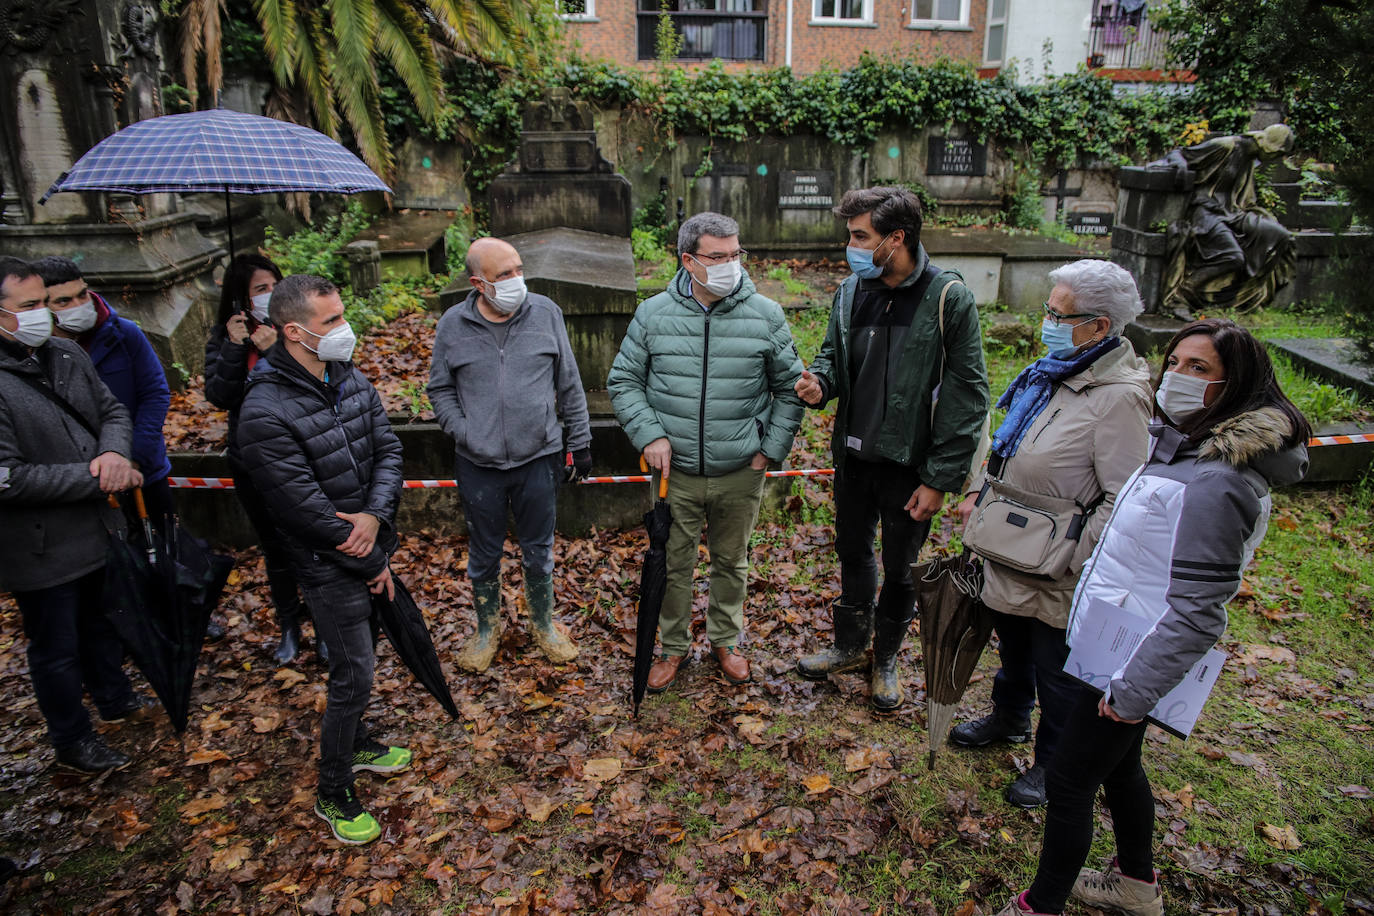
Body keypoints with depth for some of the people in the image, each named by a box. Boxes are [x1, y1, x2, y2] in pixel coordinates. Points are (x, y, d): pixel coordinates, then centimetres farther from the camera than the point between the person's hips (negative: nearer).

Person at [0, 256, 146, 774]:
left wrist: (115, 452, -15)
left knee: (102, 623, 27)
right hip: (42, 551, -7)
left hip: (96, 530, 7)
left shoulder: (67, 355, -1)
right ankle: (72, 742, 34)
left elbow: (113, 410, 7)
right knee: (57, 649, 13)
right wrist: (96, 478, -22)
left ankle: (114, 698, 51)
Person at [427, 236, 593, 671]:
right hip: (479, 464, 0)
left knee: (539, 551, 15)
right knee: (484, 554, 16)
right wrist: (464, 434, -8)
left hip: (538, 458, 0)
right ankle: (487, 628, 38)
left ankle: (544, 624, 38)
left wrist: (579, 442, 4)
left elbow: (569, 384, 2)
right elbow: (440, 390, 6)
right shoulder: (453, 325, -4)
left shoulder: (545, 313, -4)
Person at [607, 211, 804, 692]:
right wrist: (649, 435, -9)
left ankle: (726, 640, 40)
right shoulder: (653, 314, -4)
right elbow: (623, 381, 3)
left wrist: (771, 447, -1)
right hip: (674, 471, 0)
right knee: (673, 563, 12)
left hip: (740, 473, 1)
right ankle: (673, 646, 34)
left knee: (732, 561, 17)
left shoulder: (766, 315, -3)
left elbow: (790, 387, 5)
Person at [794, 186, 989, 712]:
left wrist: (940, 479, -16)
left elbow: (967, 396, -14)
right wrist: (819, 381, -11)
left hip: (910, 465, -4)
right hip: (854, 456, 5)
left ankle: (886, 658, 37)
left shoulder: (949, 299, -15)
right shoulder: (852, 290, 0)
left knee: (899, 570, 13)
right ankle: (849, 646, 42)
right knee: (852, 554, 20)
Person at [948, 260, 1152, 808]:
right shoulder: (1054, 371, 3)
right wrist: (979, 492, 9)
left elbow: (1121, 499, -25)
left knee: (1056, 668, 13)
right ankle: (1009, 718, 53)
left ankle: (1053, 762, 36)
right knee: (1012, 644, 28)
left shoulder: (1119, 396, -24)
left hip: (1055, 570, -8)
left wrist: (1072, 562, -24)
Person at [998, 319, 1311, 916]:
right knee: (1118, 765, 26)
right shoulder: (1187, 448, 5)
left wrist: (1131, 690, -20)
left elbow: (1196, 611, -26)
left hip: (1131, 660, -10)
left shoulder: (1214, 481, -27)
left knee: (1069, 781, 5)